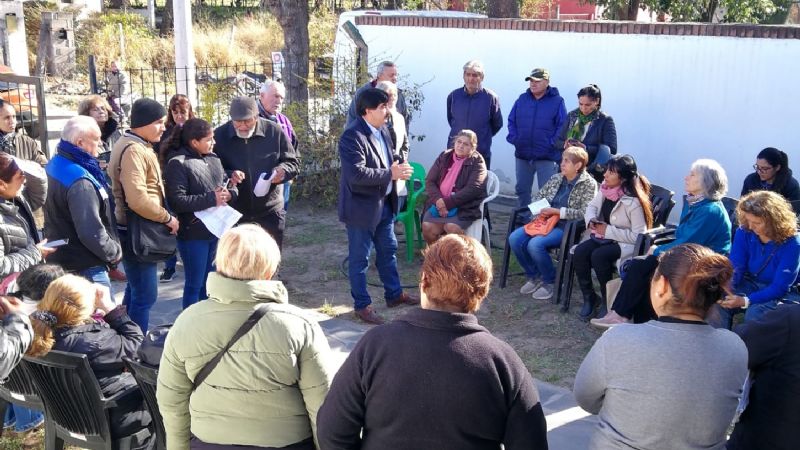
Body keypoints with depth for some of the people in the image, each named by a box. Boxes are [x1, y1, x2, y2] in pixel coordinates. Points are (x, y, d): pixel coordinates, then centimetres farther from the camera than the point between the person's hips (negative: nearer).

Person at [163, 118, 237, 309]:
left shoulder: (213, 158, 7)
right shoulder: (178, 164, -16)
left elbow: (229, 185, 15)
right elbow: (176, 201, -23)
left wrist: (229, 193, -9)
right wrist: (211, 199, -21)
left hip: (215, 229, 7)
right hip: (193, 233, -7)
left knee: (208, 280, 20)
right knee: (194, 284, 5)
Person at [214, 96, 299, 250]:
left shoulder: (274, 131, -5)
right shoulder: (219, 136, -5)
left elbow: (294, 162, 3)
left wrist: (282, 170, -21)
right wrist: (228, 176, -22)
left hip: (270, 213, 0)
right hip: (234, 215, 0)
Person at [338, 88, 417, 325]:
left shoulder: (383, 130, 6)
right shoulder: (352, 136, -21)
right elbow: (357, 174, -29)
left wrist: (399, 168, -4)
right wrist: (390, 174, -26)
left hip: (384, 204, 9)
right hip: (362, 207, -9)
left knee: (388, 251, 20)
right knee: (359, 258, 5)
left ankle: (394, 294, 36)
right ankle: (362, 305, 17)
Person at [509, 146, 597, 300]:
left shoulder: (588, 184, -5)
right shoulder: (556, 178, 13)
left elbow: (585, 213, -15)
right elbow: (537, 197, 21)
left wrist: (557, 211, -18)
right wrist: (541, 210, -2)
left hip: (567, 227, -7)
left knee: (535, 244, -31)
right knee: (514, 238, -16)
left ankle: (549, 281, -6)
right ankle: (534, 276, 3)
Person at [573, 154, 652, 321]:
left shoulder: (633, 202, -22)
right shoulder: (605, 188, -1)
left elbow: (639, 236, -23)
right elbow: (592, 206, 14)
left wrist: (608, 231, -22)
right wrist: (592, 221, -9)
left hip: (625, 243, -6)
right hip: (604, 237, 7)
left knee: (598, 256, -32)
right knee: (579, 252, -21)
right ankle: (589, 297, -2)